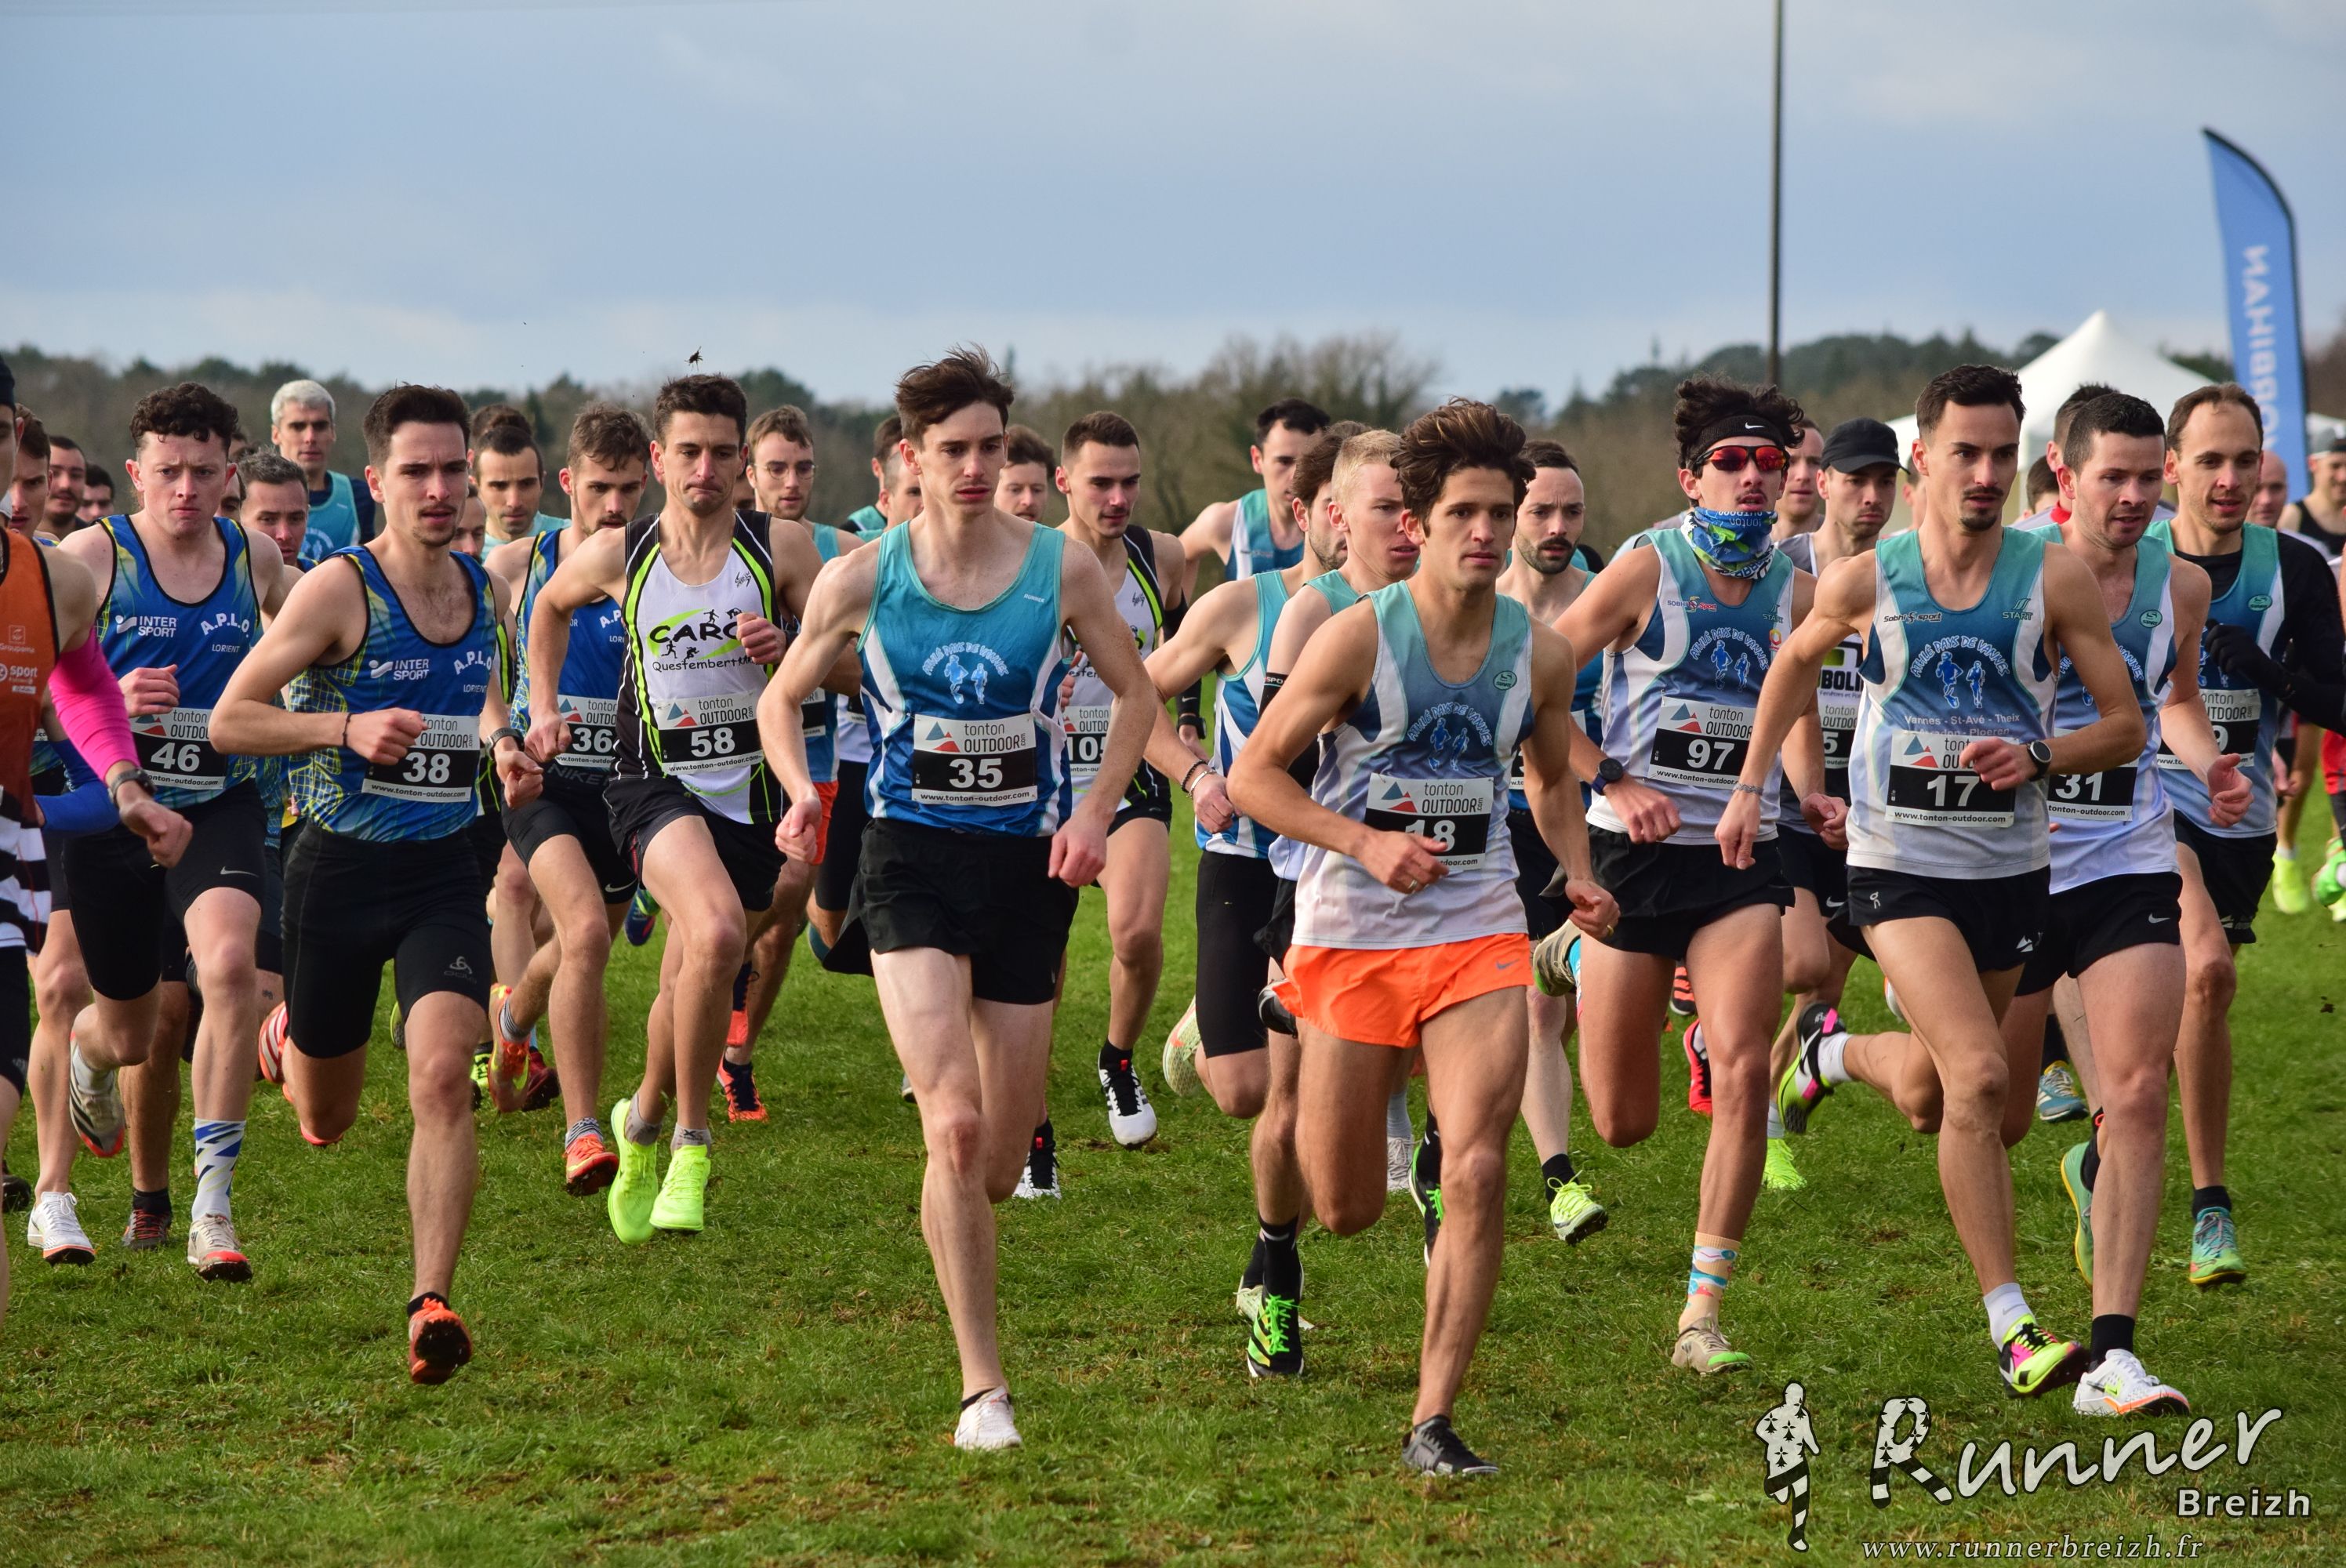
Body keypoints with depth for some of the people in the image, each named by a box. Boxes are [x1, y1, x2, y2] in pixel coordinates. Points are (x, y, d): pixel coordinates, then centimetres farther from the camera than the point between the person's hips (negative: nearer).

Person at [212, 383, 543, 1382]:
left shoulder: (486, 591, 5)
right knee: (325, 1118, 13)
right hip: (339, 869, -2)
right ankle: (286, 1036, 51)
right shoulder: (338, 588, -12)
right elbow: (228, 720, -11)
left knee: (443, 1076, -20)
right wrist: (347, 726, -24)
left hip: (444, 875, 3)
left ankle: (431, 1305, -19)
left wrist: (503, 746, 5)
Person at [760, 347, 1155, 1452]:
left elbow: (1135, 694, 10)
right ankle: (982, 1388, -14)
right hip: (913, 856, -2)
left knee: (1002, 1159, 8)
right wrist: (800, 791, -10)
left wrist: (1096, 811, -4)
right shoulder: (861, 579, -3)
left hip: (1030, 863, 2)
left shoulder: (1061, 567, -1)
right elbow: (781, 699, 10)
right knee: (955, 1125, -19)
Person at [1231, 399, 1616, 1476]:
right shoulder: (1357, 638, -10)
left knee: (1476, 1173, -16)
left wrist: (1580, 875, 0)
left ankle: (1433, 1422, -8)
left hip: (1478, 932, 2)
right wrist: (1366, 842, -20)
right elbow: (1252, 775, -7)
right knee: (1346, 1211, 7)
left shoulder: (1541, 654, 1)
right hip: (1350, 933, -2)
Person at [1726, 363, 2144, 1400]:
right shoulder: (1863, 583, -5)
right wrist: (1750, 786, 14)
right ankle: (2011, 1328, -16)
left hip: (2012, 866, 3)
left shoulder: (2055, 580, -6)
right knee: (1979, 1076, -21)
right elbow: (1796, 663, 16)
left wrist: (2036, 757, -20)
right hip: (1899, 861, -3)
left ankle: (1832, 1054, 52)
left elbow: (2126, 726, -2)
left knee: (1927, 1098, 16)